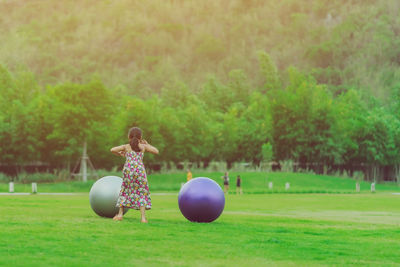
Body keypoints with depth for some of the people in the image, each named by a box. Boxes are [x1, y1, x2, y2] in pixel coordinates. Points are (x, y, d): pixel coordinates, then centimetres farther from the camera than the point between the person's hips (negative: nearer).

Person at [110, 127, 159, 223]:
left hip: (128, 170, 1)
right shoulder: (143, 147, 10)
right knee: (141, 193, 7)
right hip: (140, 170, -1)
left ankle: (120, 214, 12)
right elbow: (156, 151, 16)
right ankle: (143, 216, -3)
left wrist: (120, 154, 19)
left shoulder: (126, 147, 10)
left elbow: (112, 150, 0)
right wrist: (147, 145, 29)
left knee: (125, 191, 17)